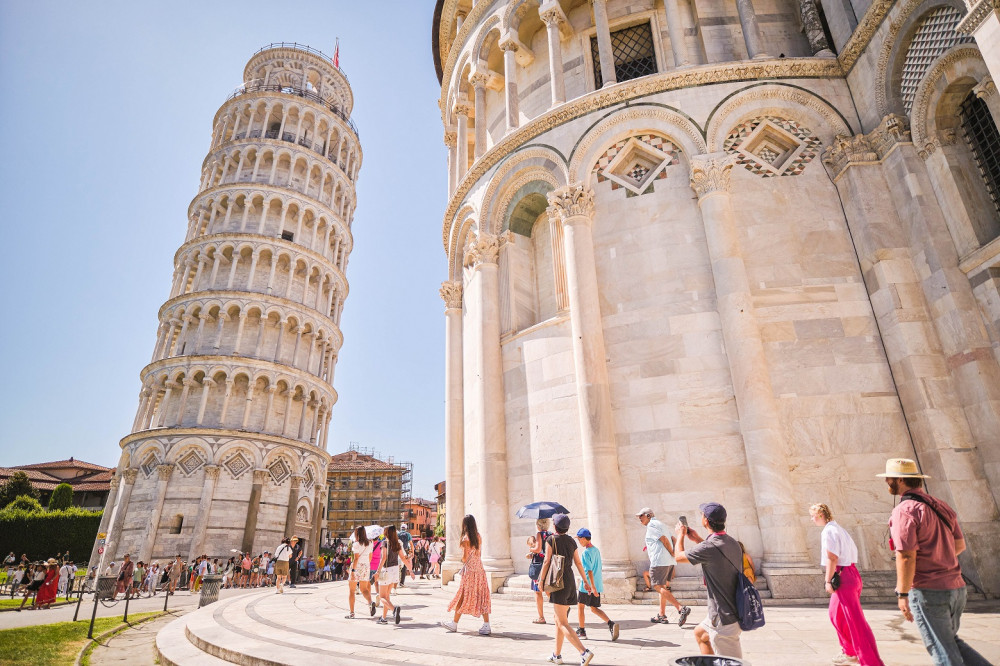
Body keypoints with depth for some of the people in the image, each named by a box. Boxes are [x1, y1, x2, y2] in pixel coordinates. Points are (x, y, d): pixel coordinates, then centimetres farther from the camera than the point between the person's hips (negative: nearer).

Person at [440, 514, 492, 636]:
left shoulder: (465, 539, -13)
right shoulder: (478, 537, 7)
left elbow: (465, 558, -14)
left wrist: (462, 559, 7)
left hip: (470, 571, -6)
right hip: (480, 570, 6)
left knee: (463, 598, 6)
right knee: (482, 598, 6)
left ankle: (454, 624, 20)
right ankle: (486, 626, 4)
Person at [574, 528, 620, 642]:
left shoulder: (586, 553, -17)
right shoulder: (596, 550, 8)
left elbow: (589, 571, -23)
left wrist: (592, 587, -25)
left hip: (587, 586, -7)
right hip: (598, 584, 7)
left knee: (580, 606, 12)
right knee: (594, 608, 13)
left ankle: (582, 630, 21)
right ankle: (611, 624, -5)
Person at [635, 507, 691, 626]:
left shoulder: (651, 525, -8)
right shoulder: (660, 524, 21)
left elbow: (664, 540, -17)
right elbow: (672, 540, 18)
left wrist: (672, 554, -9)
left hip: (659, 561, -10)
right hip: (669, 562, 10)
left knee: (658, 587, -9)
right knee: (662, 587, 16)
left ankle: (681, 609, -19)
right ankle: (662, 615, 20)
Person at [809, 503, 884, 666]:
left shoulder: (828, 531, -14)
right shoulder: (839, 529, 14)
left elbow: (832, 558, -20)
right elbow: (854, 550, 16)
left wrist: (828, 581, -16)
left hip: (842, 577, -10)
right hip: (850, 573, 10)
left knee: (855, 620, -5)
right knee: (836, 615, 21)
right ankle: (850, 652, 31)